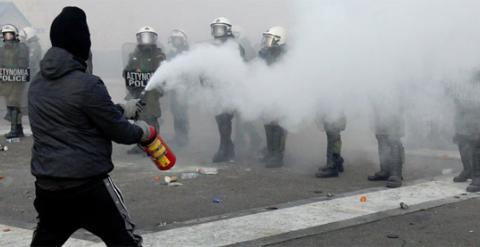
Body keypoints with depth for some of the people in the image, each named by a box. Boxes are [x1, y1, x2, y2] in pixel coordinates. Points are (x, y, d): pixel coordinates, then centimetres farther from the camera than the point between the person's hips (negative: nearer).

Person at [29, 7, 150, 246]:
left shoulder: (37, 84, 8)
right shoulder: (86, 85, -16)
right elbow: (118, 131, -8)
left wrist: (120, 109, 25)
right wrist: (140, 132, 13)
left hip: (46, 184, 7)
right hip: (87, 185, -7)